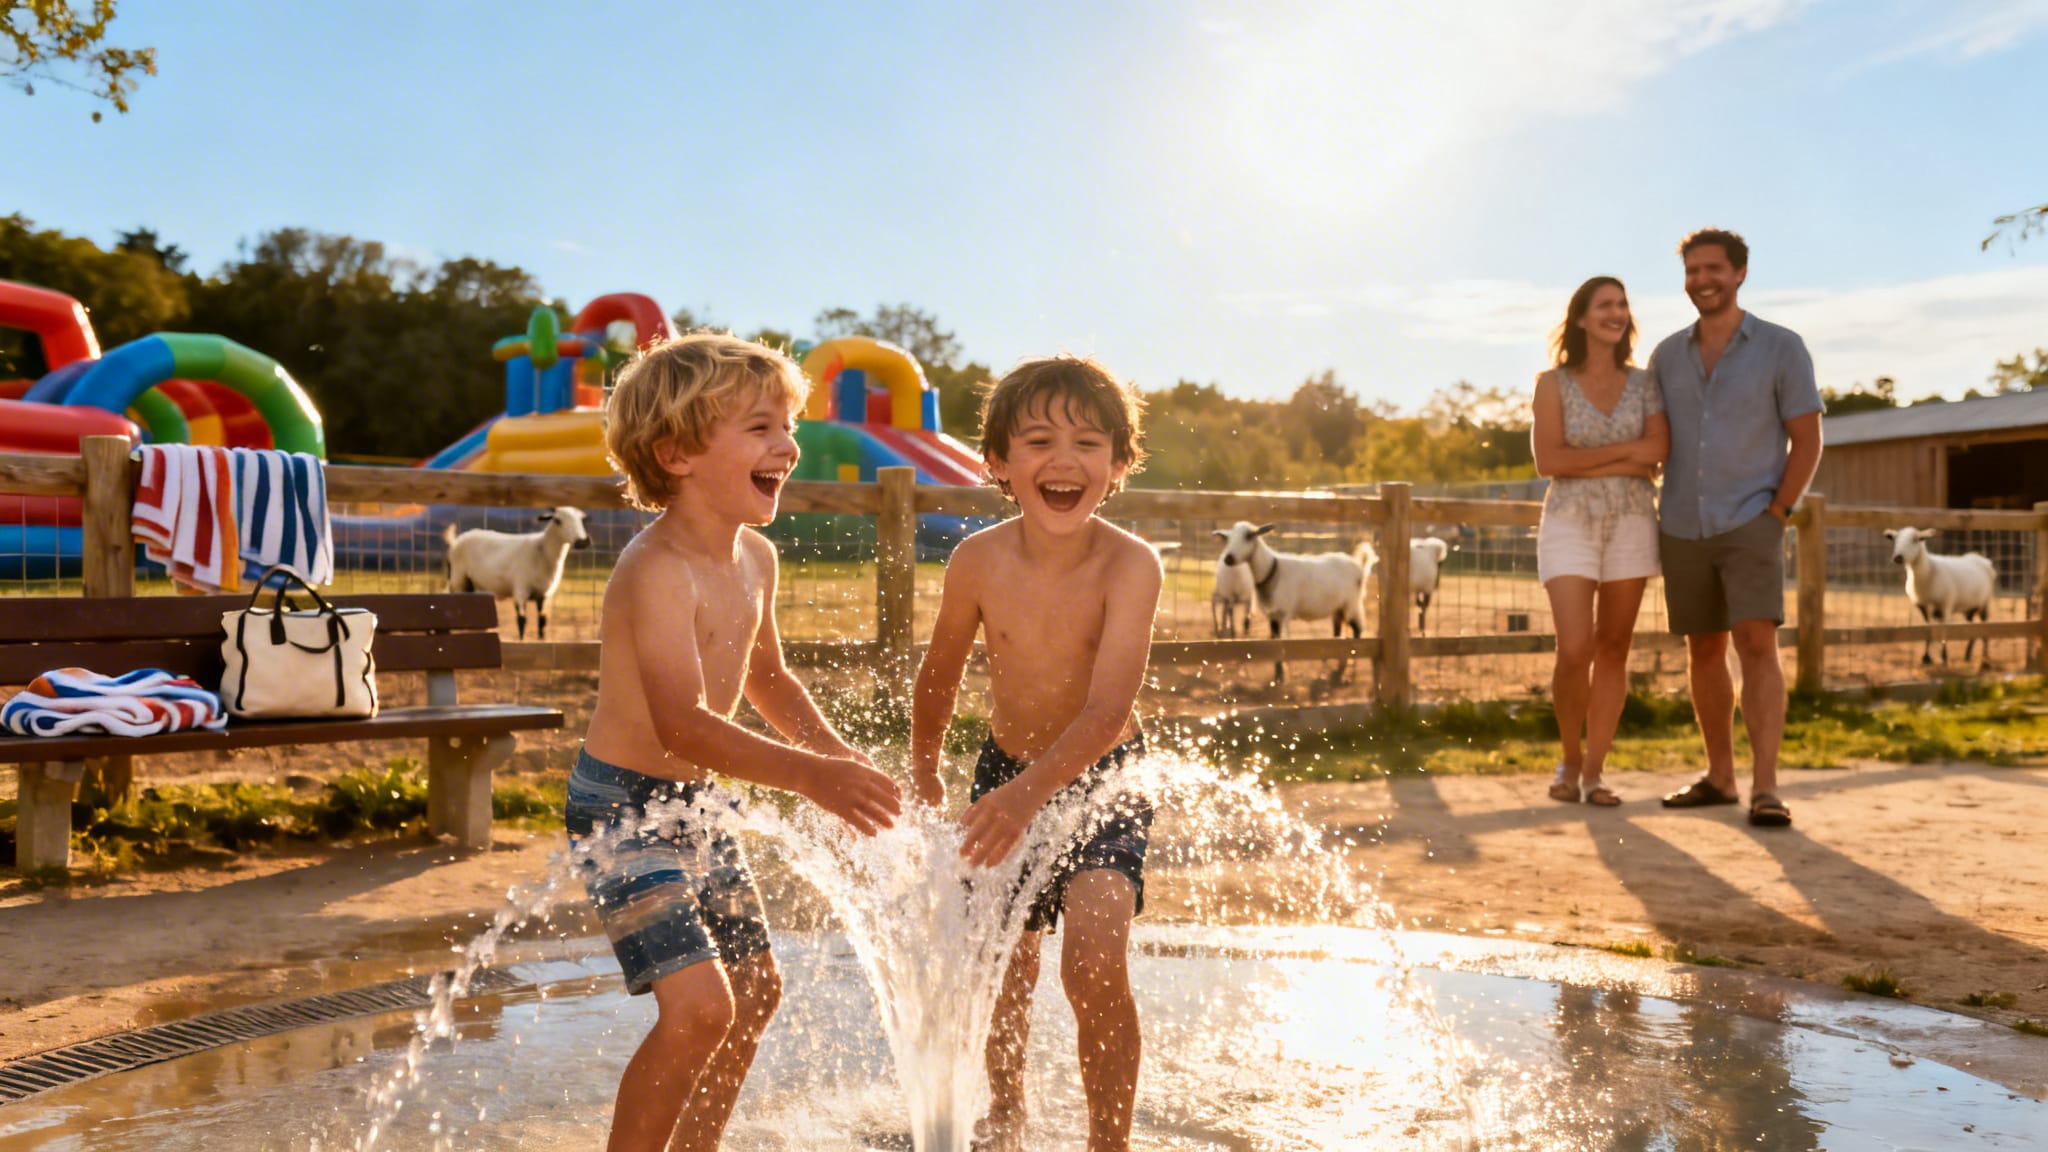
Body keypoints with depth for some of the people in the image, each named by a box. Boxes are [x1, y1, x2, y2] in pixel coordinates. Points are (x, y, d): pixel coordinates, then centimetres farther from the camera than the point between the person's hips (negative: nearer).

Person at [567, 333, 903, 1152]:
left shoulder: (755, 558, 3)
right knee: (699, 1003, -18)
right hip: (622, 806, -9)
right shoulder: (657, 571, -26)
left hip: (692, 803, 9)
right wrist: (808, 776, -46)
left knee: (754, 986, 17)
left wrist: (837, 752, 6)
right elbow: (682, 724, -38)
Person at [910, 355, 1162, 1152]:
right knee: (1001, 971, 15)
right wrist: (923, 773, 13)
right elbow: (940, 674, 2)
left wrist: (1030, 792, -49)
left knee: (1094, 962, -22)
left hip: (1105, 780, -3)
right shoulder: (979, 561, -17)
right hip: (1005, 772, 3)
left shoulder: (1130, 564, -25)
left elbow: (1109, 709, -35)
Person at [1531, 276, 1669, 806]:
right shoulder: (1553, 383, -1)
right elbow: (1548, 460, -12)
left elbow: (1658, 453, -6)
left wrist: (1586, 465, -14)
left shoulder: (1643, 383, 7)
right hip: (1570, 523, -3)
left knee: (1614, 649, 2)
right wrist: (1625, 450, -11)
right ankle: (1570, 759, 9)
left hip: (1631, 523, 3)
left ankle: (1594, 772, 9)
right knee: (1575, 650, -13)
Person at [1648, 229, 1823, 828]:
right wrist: (1646, 517, 6)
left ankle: (1764, 789, -19)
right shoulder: (1667, 355, 5)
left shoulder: (1783, 347, -6)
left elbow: (1807, 440, -4)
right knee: (1704, 651, 10)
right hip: (1684, 529, 4)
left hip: (1751, 524, -4)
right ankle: (1719, 776, 22)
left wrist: (1776, 516, -13)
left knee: (1757, 647, -17)